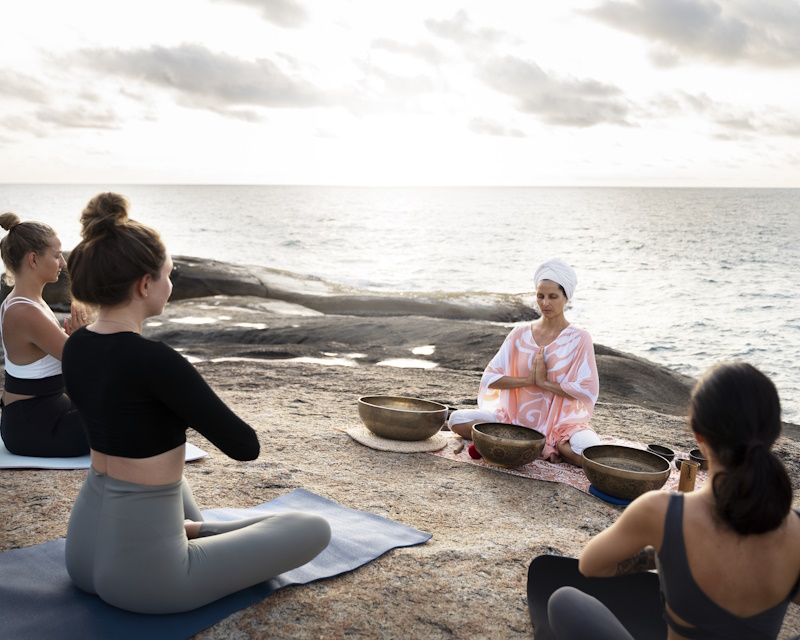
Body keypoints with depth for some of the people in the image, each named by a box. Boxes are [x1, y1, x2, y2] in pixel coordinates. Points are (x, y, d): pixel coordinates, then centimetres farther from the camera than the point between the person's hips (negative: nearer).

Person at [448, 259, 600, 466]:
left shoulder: (579, 339, -5)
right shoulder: (520, 334, 3)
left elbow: (587, 390, -15)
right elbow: (490, 378, -3)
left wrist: (544, 382, -15)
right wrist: (528, 380, -15)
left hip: (561, 423, -3)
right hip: (517, 417, 3)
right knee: (457, 419, -12)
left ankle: (554, 445, -4)